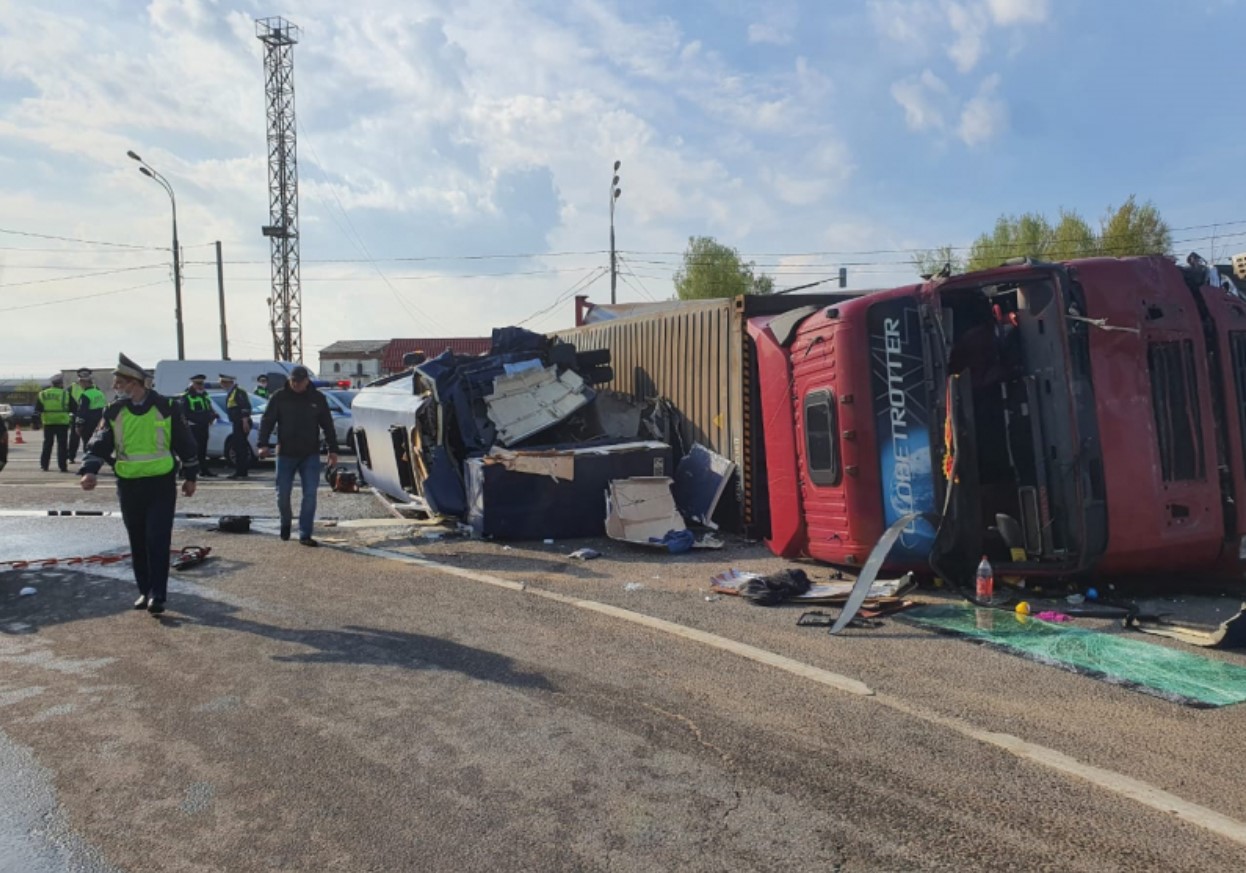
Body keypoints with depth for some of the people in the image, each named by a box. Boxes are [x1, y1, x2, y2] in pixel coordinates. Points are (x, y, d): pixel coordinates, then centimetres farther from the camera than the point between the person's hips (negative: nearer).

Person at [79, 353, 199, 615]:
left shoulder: (166, 408, -4)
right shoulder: (114, 412, 4)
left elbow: (186, 443, 3)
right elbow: (99, 444, -1)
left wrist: (190, 476, 6)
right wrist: (90, 470, -19)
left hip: (162, 485, -4)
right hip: (128, 486, 4)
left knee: (158, 541, -7)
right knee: (138, 542, 10)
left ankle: (158, 594, -2)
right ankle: (145, 591, 22)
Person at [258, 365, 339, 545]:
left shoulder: (317, 398, 3)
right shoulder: (279, 397, 0)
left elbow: (328, 426, 7)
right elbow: (267, 421, -2)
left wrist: (333, 450, 2)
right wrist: (263, 444, -15)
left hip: (310, 455, 0)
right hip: (285, 454, 0)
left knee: (310, 495, -5)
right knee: (283, 494, 5)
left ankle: (305, 535, 0)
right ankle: (286, 522, 34)